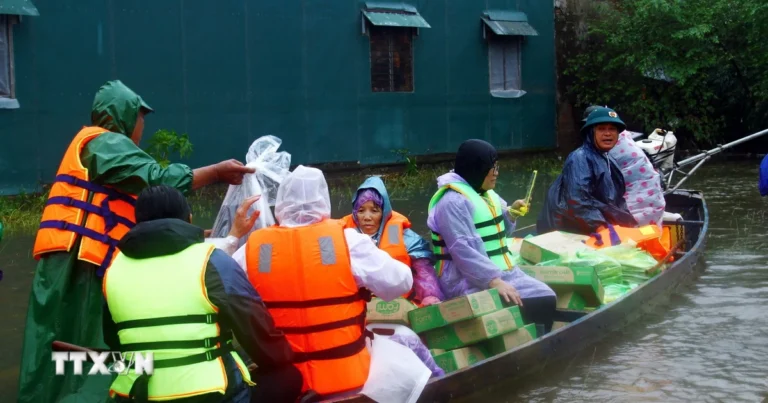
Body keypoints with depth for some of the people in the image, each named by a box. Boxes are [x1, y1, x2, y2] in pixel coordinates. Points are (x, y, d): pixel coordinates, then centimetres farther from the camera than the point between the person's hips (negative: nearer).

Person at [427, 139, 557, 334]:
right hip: (470, 281, -9)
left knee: (546, 299, -6)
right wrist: (494, 281, -32)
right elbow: (463, 251, -25)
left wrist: (511, 214, 5)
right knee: (521, 309, -25)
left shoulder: (486, 194, 15)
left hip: (503, 272, 9)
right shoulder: (453, 201, -15)